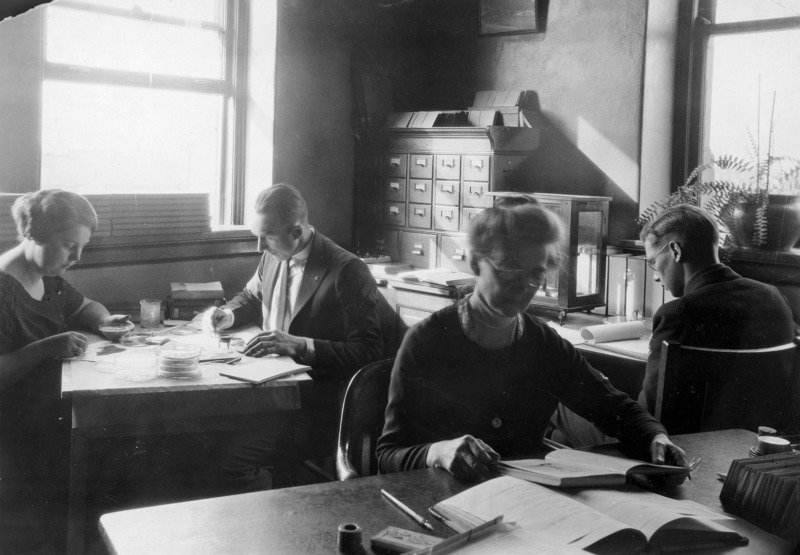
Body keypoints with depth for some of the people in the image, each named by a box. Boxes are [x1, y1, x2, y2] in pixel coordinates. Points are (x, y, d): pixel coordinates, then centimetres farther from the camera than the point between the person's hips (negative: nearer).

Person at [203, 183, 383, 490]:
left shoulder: (348, 272, -14)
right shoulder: (274, 257, 8)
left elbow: (367, 352, -18)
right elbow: (251, 297, 30)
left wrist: (299, 345, -27)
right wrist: (227, 314, 7)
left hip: (316, 405, -7)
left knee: (235, 453, -26)